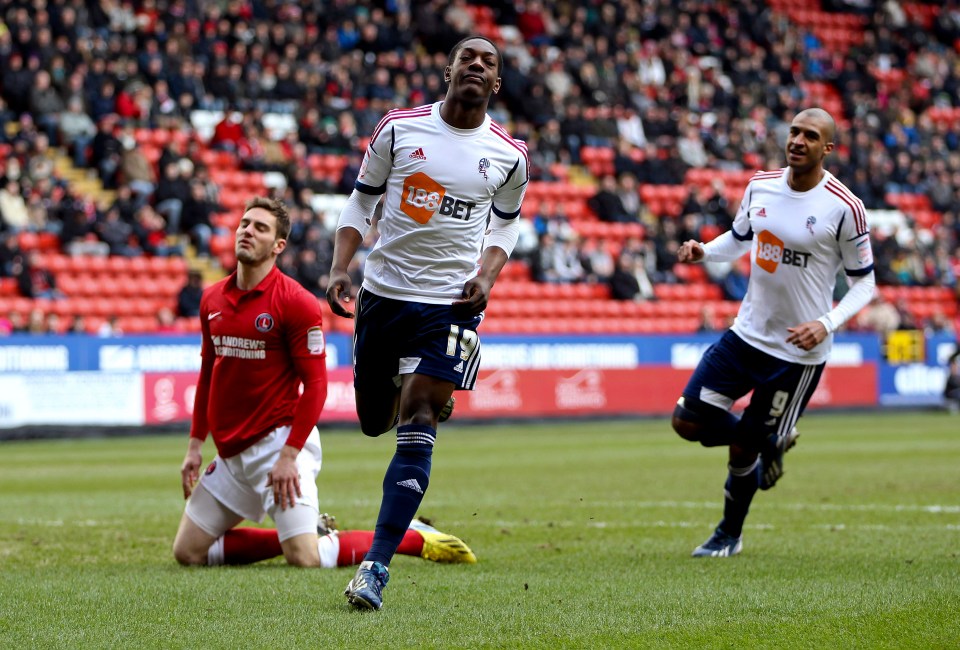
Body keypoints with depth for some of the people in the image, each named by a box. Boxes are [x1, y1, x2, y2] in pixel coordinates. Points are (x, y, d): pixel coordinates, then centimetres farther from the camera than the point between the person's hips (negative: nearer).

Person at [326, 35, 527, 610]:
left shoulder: (509, 155, -1)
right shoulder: (399, 129, -3)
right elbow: (361, 201, 6)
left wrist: (487, 275, -4)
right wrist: (340, 268, -7)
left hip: (451, 303, -2)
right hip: (383, 292, 2)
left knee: (417, 423, -14)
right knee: (374, 421, 12)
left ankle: (377, 566, -16)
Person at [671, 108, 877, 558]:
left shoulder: (844, 209, -15)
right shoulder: (760, 186, 0)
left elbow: (864, 283, -7)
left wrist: (827, 324, -23)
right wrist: (703, 251, -5)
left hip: (799, 351, -5)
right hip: (747, 333, 5)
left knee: (742, 450, 3)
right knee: (688, 421, -1)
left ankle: (730, 535, 30)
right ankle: (772, 440, 26)